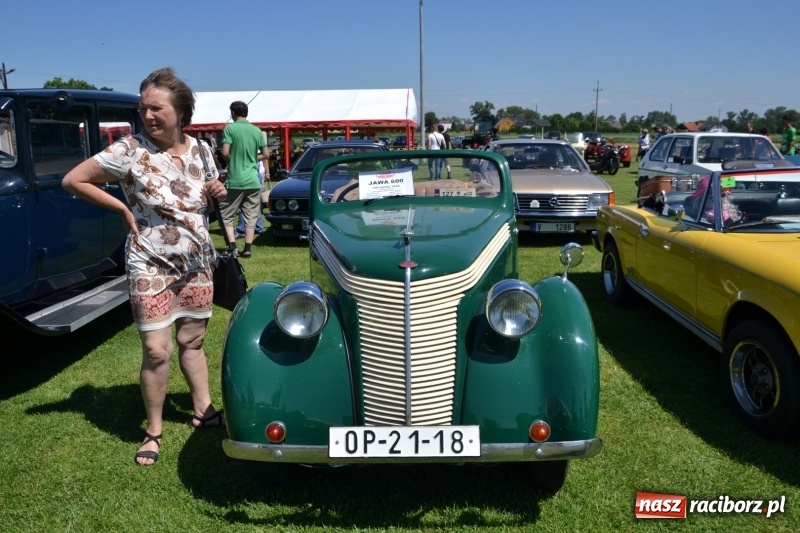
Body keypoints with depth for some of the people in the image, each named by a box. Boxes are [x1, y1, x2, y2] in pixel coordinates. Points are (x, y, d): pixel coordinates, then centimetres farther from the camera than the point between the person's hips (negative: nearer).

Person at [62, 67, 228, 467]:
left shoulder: (200, 150, 0)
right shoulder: (130, 150, -14)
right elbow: (73, 180, -8)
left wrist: (217, 192, -7)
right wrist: (123, 209, -11)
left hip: (197, 263, 4)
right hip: (150, 266, -4)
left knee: (192, 341, 15)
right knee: (156, 351, -4)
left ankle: (203, 410, 31)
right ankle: (153, 430, 15)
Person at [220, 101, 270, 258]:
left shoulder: (230, 128, -6)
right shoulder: (257, 131, 5)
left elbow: (225, 153, -13)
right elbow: (266, 155, 7)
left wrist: (233, 160, 7)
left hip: (235, 180, -3)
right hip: (253, 180, 3)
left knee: (226, 215, 7)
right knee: (251, 217, 8)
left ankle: (232, 247, -3)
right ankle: (247, 249, 7)